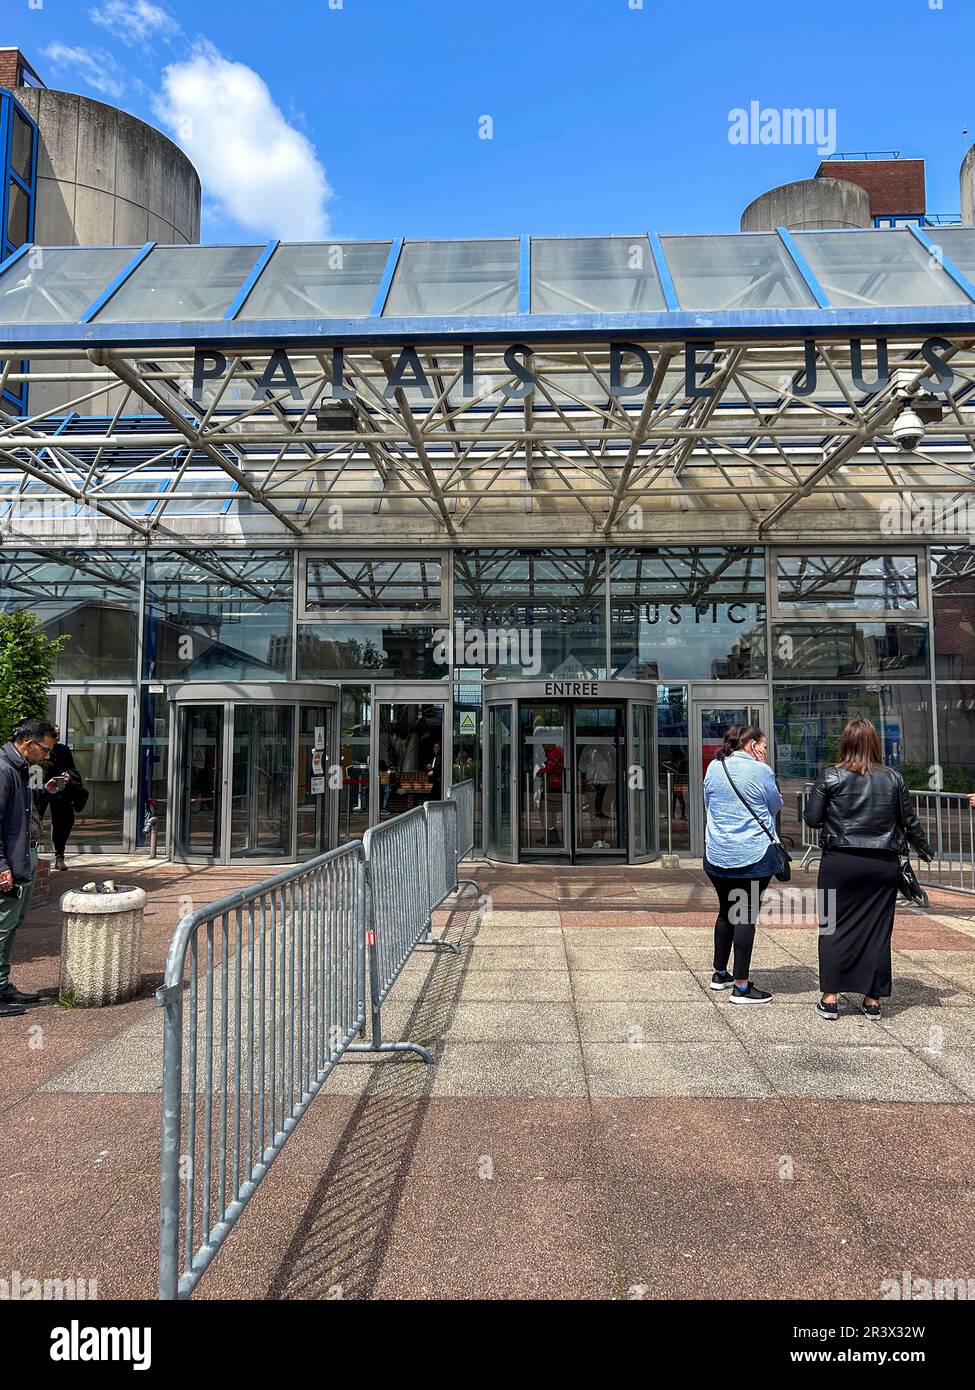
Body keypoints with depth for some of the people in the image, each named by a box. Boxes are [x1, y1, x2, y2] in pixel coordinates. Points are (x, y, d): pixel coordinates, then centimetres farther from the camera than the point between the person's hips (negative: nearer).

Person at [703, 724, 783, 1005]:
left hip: (717, 855, 5)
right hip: (754, 855, -5)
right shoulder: (760, 771, -9)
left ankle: (720, 974, 29)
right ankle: (741, 986, 1)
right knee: (746, 916, -1)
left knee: (726, 911, 18)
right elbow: (776, 807, 5)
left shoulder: (714, 768, 5)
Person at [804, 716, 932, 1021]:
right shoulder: (893, 778, 1)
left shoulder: (830, 777, -6)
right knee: (877, 930, 11)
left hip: (840, 863, -2)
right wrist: (925, 850, 26)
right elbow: (909, 822, 9)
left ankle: (830, 997, 10)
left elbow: (812, 819, -5)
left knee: (835, 928, 7)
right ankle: (872, 1000, 18)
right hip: (884, 865, 2)